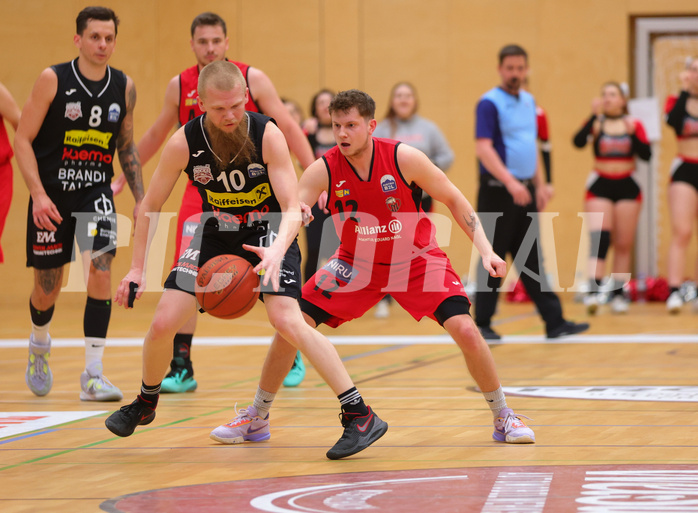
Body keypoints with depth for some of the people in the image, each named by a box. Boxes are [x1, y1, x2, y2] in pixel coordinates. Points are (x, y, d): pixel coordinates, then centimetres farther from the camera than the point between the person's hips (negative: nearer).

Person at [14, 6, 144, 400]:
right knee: (47, 288, 7)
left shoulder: (125, 87, 1)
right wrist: (38, 194, -19)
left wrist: (140, 198, 7)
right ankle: (39, 345, 42)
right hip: (51, 193, -2)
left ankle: (93, 374, -15)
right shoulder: (53, 80, -11)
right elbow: (23, 139, -9)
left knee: (101, 265, -19)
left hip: (96, 190, 2)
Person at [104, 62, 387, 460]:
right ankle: (146, 403, 26)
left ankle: (361, 416, -22)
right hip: (217, 231, 3)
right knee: (164, 323, -6)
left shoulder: (267, 135, -26)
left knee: (287, 321, -25)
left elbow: (292, 209, -27)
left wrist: (276, 251, -47)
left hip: (270, 230, -3)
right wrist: (138, 268, -9)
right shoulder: (184, 143, -20)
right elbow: (151, 206, -5)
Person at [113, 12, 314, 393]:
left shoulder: (252, 79, -6)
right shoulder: (179, 86, 1)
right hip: (202, 189, 1)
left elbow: (287, 127, -4)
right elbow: (156, 136, 17)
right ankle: (181, 369, -4)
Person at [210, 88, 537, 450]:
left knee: (465, 331, -20)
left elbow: (454, 201, -11)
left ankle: (504, 418, 2)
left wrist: (485, 250, -20)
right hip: (356, 263, 2)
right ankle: (256, 416, 12)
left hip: (416, 260, -2)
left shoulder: (404, 159, -23)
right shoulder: (323, 171, -19)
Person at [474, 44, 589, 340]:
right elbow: (483, 148, -20)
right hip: (498, 192, -7)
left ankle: (554, 321, 6)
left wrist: (540, 185, 15)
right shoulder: (490, 103, -10)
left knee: (532, 259, 7)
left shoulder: (529, 102, 14)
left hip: (524, 191, 7)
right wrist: (510, 182, -30)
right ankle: (482, 324, 6)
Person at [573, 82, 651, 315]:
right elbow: (578, 141, -17)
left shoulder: (634, 125, 4)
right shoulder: (596, 123, 1)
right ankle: (593, 290, -23)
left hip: (627, 186, 2)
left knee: (624, 244, 5)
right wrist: (594, 116, -24)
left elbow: (646, 154, -5)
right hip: (600, 187, -2)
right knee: (599, 238, -17)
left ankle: (618, 294, 12)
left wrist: (633, 133, -18)